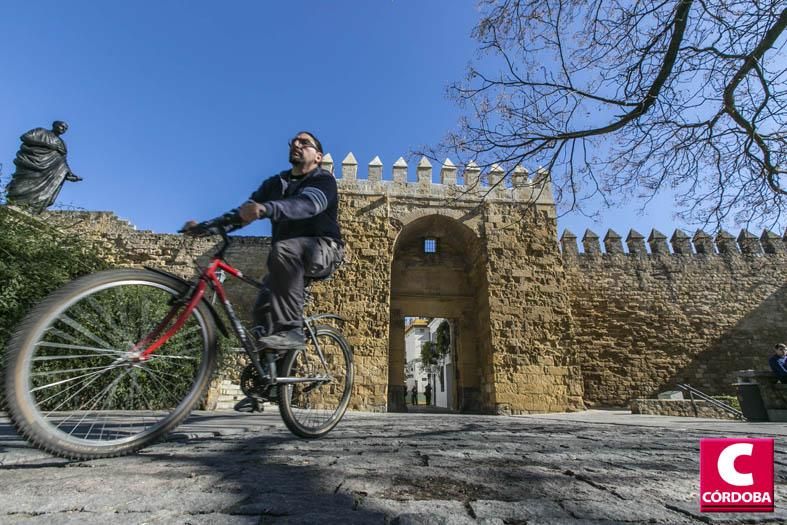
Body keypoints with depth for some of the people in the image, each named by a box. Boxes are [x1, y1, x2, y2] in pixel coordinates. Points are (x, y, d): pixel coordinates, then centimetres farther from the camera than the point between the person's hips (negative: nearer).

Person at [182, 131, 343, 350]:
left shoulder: (323, 180, -7)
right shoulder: (274, 183, 11)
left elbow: (306, 204, -30)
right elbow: (243, 212, 0)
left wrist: (265, 209, -48)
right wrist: (204, 227, -15)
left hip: (323, 249, -6)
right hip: (289, 261, 6)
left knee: (283, 250, -35)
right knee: (263, 311, -8)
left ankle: (291, 329, -31)